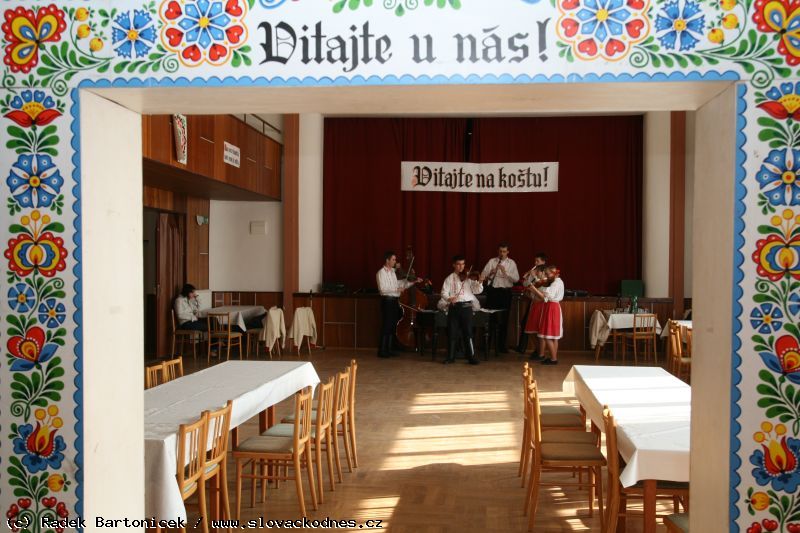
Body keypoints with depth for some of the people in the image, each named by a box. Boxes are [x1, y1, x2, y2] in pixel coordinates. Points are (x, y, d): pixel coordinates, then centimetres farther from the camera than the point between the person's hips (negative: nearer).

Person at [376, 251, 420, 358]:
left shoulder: (393, 272, 16)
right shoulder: (381, 273, -8)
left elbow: (399, 284, 19)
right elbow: (382, 289, -18)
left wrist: (413, 282, 11)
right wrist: (397, 289, -22)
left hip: (395, 301, 8)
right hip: (387, 300, -8)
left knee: (393, 326, 9)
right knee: (386, 326, -7)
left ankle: (389, 349, 17)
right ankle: (382, 351, -1)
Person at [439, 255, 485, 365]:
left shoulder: (469, 277, 4)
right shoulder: (449, 278, 7)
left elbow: (477, 290, -5)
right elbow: (444, 292, -1)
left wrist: (479, 282, -24)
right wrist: (448, 298, -21)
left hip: (466, 306, -1)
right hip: (453, 307, 1)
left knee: (468, 332, -1)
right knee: (452, 333, 6)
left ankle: (471, 356, 6)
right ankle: (451, 357, 16)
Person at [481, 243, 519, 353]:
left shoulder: (512, 263, 5)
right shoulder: (491, 261, 5)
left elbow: (516, 279, -5)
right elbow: (483, 275, -1)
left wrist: (505, 272, -17)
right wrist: (490, 273, -19)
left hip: (505, 292, 0)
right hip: (493, 291, 0)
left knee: (504, 319, 6)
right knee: (490, 318, 2)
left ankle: (502, 346, 16)